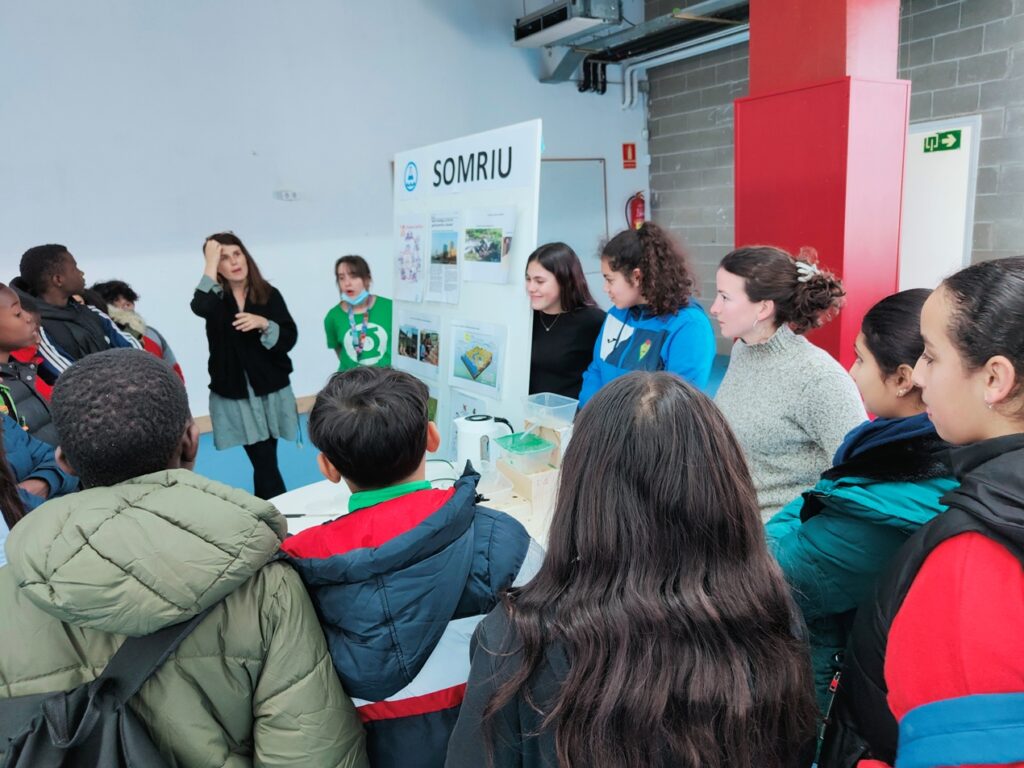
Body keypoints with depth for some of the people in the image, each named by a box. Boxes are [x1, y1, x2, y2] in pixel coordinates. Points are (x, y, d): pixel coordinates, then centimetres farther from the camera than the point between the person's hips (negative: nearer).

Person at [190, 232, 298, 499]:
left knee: (265, 462, 4)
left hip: (271, 390, 0)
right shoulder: (215, 297, 1)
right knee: (263, 461, 0)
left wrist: (264, 324, -22)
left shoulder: (269, 295, -1)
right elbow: (199, 308, -24)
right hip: (233, 394, 0)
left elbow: (289, 339, -5)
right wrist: (210, 265, -19)